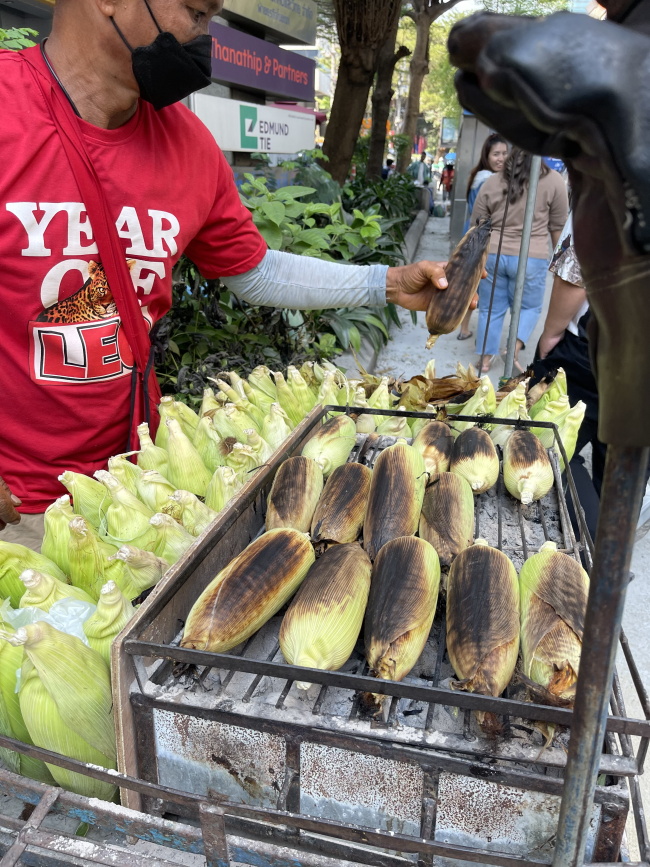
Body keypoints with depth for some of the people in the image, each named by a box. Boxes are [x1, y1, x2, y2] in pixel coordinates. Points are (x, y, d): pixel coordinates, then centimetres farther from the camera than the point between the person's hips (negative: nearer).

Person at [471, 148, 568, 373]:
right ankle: (515, 347, -3)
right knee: (529, 307, 16)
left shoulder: (491, 183, 3)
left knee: (491, 309, 14)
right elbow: (558, 227, 2)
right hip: (531, 258, -2)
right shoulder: (553, 181, -4)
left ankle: (485, 359, 20)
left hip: (492, 254, 2)